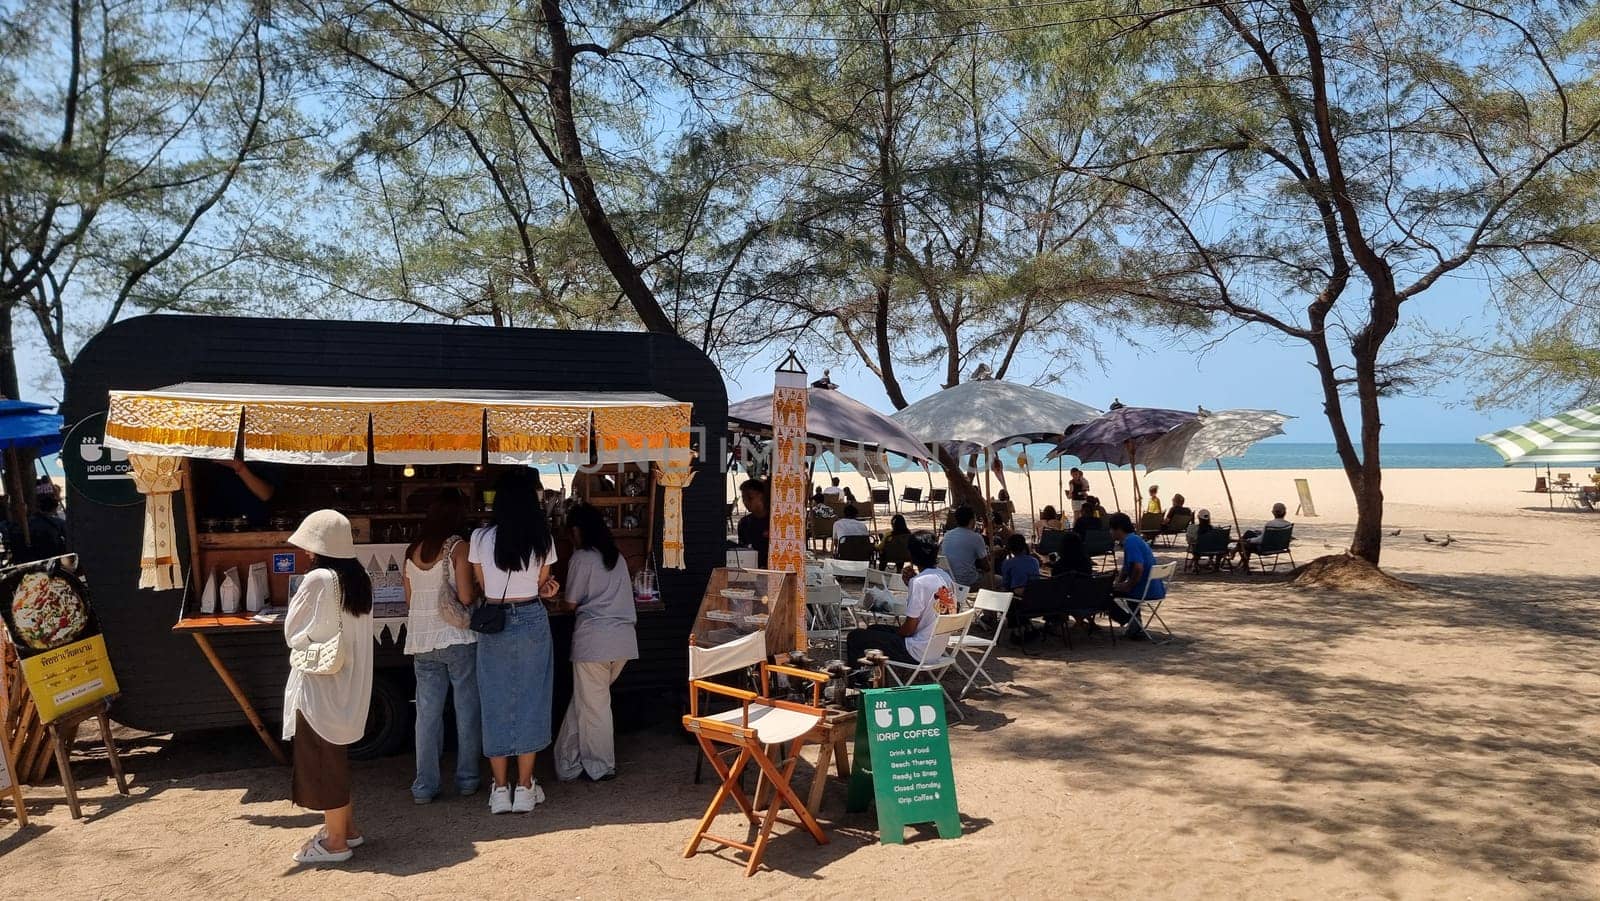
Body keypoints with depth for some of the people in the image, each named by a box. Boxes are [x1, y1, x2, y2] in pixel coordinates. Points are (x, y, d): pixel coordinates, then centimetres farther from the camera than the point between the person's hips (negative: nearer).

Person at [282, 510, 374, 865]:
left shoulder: (318, 580, -19)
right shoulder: (359, 579, 4)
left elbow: (294, 633, -11)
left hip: (320, 685, -8)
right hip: (349, 683, 8)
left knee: (322, 760, 3)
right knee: (336, 758, 19)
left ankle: (335, 841, 11)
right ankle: (347, 828, 28)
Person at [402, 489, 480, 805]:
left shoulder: (412, 551, 7)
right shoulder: (458, 547, -9)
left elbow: (409, 601, 13)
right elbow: (465, 598, -14)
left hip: (421, 642, 5)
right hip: (457, 638, -5)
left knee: (427, 713, 8)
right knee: (467, 711, 7)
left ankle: (424, 786, 11)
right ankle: (467, 780, 13)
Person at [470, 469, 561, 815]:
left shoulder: (481, 538, -5)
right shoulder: (543, 539, -4)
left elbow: (482, 586, 5)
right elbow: (543, 585, 3)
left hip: (493, 624, 0)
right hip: (532, 621, 0)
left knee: (496, 703, 9)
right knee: (530, 701, 8)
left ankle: (501, 789, 15)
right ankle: (525, 788, 12)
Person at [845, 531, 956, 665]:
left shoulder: (919, 582, -22)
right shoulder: (947, 578, 4)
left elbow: (909, 629, -19)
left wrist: (895, 632, 2)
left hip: (918, 652, -9)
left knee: (855, 637, 1)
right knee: (874, 629, 25)